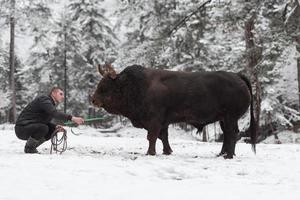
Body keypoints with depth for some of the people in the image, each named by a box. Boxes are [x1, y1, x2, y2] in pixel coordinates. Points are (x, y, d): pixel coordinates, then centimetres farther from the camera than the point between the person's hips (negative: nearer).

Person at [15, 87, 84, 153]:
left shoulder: (52, 104, 14)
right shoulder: (44, 99, -16)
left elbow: (45, 121, 17)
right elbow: (54, 113, -33)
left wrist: (55, 127, -3)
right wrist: (71, 118, -39)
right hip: (22, 128, -10)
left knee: (52, 130, 4)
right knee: (43, 128, -30)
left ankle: (32, 146, 10)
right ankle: (29, 148, -9)